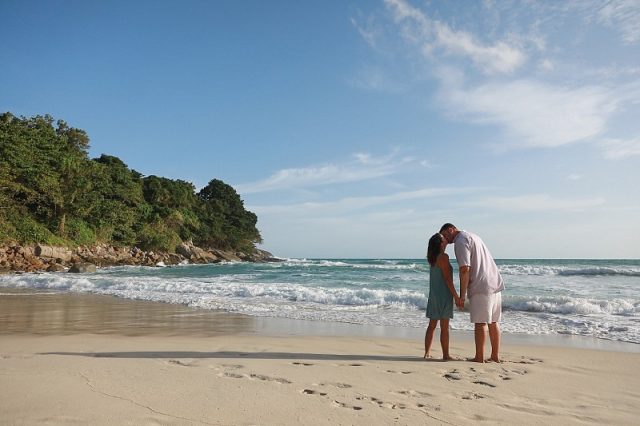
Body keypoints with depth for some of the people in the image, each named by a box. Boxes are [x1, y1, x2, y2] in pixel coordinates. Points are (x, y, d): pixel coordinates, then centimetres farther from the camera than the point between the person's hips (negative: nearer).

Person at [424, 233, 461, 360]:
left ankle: (427, 353, 15)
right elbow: (447, 278, -17)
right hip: (444, 295, -8)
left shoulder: (432, 258, 9)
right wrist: (456, 297, -14)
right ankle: (445, 355, 4)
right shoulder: (443, 257, -14)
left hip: (433, 295, 8)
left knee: (432, 325, 12)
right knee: (444, 327, -2)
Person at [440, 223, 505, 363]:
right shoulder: (473, 236, 21)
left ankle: (479, 357, 0)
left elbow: (465, 269, -18)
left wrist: (462, 295, -14)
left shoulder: (460, 242, -8)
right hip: (495, 283, 9)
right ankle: (495, 355, 19)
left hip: (481, 287, -9)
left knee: (480, 322, -4)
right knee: (494, 322, 13)